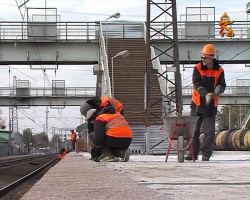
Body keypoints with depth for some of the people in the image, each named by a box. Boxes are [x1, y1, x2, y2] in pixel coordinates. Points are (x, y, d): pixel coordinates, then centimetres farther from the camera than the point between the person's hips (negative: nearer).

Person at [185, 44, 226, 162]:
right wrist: (206, 94, -30)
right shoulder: (197, 69, -2)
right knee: (194, 130, 5)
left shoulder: (219, 71, 1)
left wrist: (216, 91, -29)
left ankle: (206, 154, 5)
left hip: (211, 106, 0)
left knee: (209, 130, -3)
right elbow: (197, 84, -14)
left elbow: (222, 85, -5)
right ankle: (193, 153, 16)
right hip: (197, 104, 1)